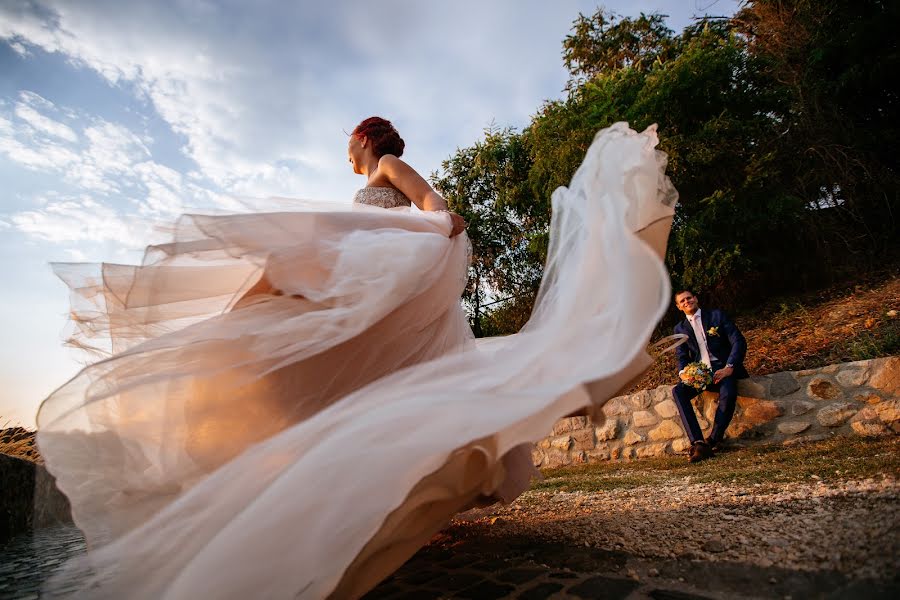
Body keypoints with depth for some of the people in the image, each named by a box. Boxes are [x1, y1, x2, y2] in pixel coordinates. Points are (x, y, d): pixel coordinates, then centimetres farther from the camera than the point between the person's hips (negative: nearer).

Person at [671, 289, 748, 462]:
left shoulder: (717, 316, 6)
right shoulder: (680, 328, 13)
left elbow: (739, 342, -1)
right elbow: (682, 356, 12)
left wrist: (729, 367, -15)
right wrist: (684, 373, -10)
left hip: (722, 369, -2)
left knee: (728, 394, -35)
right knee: (678, 391, -27)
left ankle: (712, 441, -18)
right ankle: (698, 443, -32)